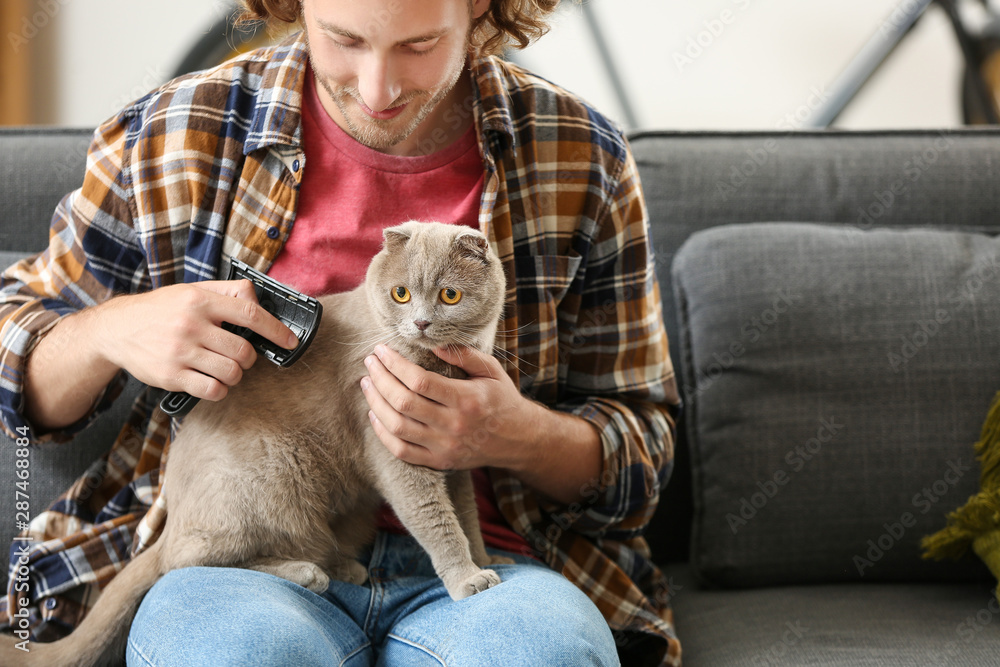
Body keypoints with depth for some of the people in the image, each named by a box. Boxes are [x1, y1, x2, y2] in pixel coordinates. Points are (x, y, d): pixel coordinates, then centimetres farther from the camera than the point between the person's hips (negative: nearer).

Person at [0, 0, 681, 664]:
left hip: (479, 572, 0)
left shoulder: (584, 157, 3)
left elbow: (643, 446, 9)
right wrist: (111, 331, -12)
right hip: (238, 570, 1)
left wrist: (522, 438, -14)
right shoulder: (172, 137, 2)